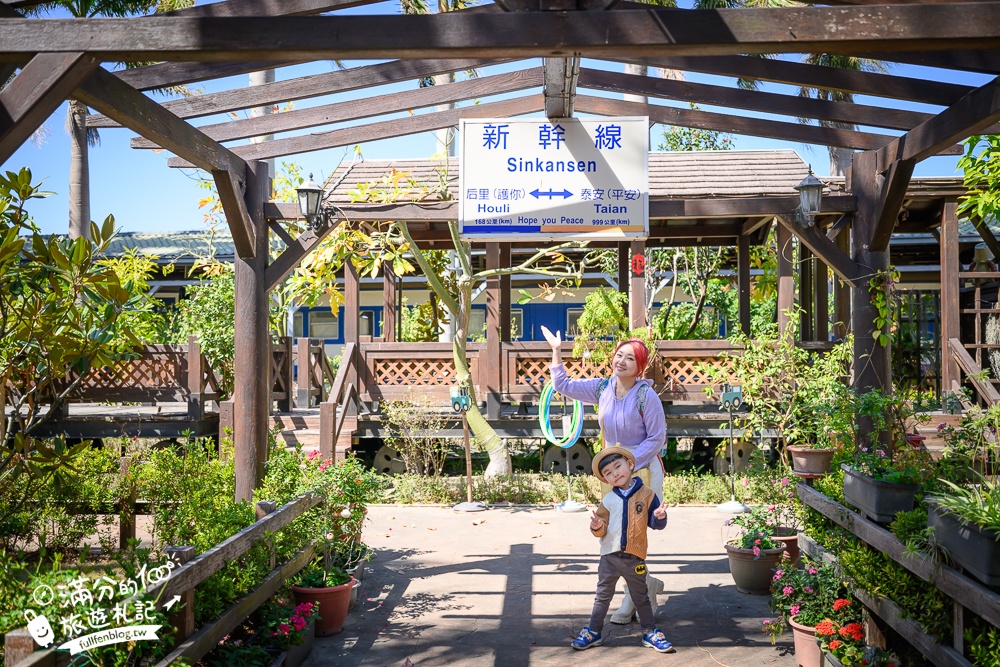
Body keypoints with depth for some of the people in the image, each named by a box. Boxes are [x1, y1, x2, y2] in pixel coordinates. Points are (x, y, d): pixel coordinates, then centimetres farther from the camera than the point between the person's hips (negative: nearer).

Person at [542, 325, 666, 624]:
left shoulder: (646, 395, -18)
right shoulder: (602, 388, 0)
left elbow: (657, 438, -14)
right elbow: (563, 386, 11)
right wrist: (556, 352, 6)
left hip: (643, 469, -6)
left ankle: (631, 601, 13)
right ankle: (647, 585, 29)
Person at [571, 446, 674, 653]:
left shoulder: (646, 494, -5)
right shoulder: (608, 500, -1)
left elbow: (655, 523, -3)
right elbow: (602, 528, 2)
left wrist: (659, 517, -25)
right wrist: (597, 526, -20)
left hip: (634, 558, -1)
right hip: (610, 557, 2)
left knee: (641, 597, 13)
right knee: (603, 596, 13)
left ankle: (650, 633, 27)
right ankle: (593, 632, 24)